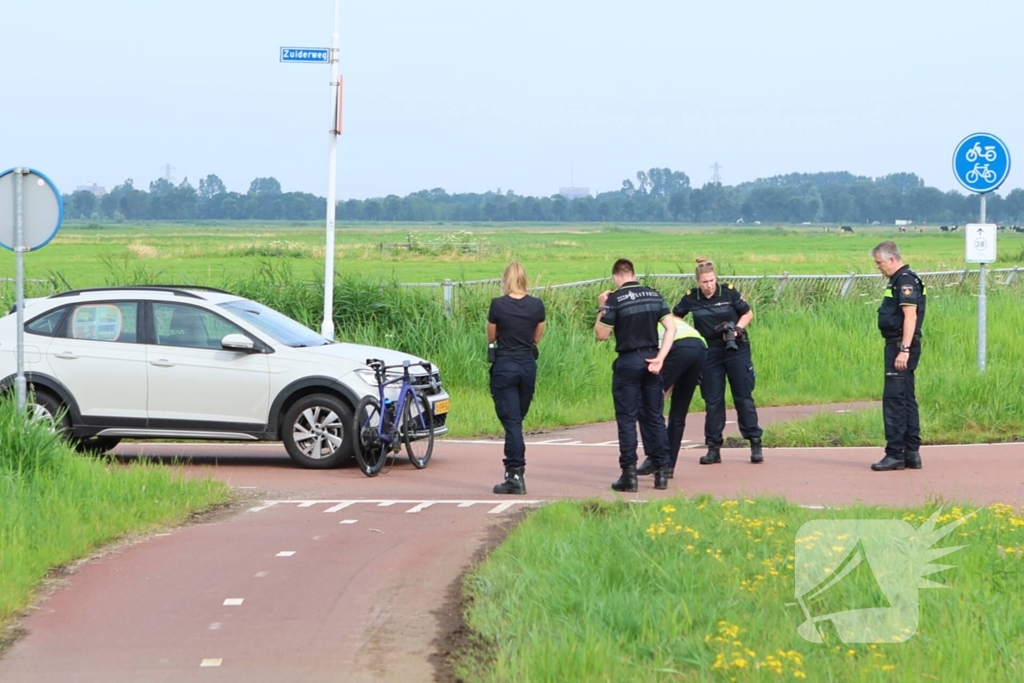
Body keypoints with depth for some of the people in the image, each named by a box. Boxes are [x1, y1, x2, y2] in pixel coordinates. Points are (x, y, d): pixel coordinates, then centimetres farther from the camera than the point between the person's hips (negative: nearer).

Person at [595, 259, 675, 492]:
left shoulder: (615, 300, -9)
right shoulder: (654, 295, 6)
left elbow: (601, 334, -7)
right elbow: (671, 327, 1)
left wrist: (601, 308, 4)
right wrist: (660, 358, -3)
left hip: (627, 362, -4)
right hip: (650, 360, 4)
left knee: (627, 418, 0)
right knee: (654, 416, 10)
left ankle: (629, 473, -4)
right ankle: (661, 470, 11)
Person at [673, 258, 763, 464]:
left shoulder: (729, 292, -8)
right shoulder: (691, 298, -3)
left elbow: (748, 314, 2)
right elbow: (674, 316, 14)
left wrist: (736, 330, -14)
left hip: (736, 349, -2)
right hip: (710, 353, 2)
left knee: (743, 397, 0)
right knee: (713, 401, 3)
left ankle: (755, 443, 5)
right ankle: (713, 447, 9)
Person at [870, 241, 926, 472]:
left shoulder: (906, 281, -14)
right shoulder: (898, 281, 18)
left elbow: (910, 316, -21)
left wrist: (904, 349, -26)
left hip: (901, 346, -11)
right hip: (898, 346, 11)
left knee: (894, 399, -10)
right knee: (906, 399, 12)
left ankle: (895, 454, -10)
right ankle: (912, 453, 15)